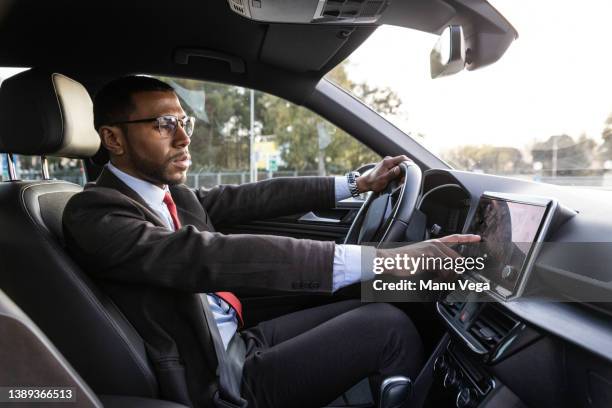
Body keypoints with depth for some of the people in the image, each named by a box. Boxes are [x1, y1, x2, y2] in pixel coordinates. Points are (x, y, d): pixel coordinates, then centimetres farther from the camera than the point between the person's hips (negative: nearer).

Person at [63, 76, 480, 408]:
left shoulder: (173, 195, 7)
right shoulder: (94, 213, -19)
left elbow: (254, 198, 8)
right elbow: (204, 257, -34)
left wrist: (355, 184, 8)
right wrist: (369, 260, -40)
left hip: (239, 343, 8)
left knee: (374, 310, 7)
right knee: (390, 326, -13)